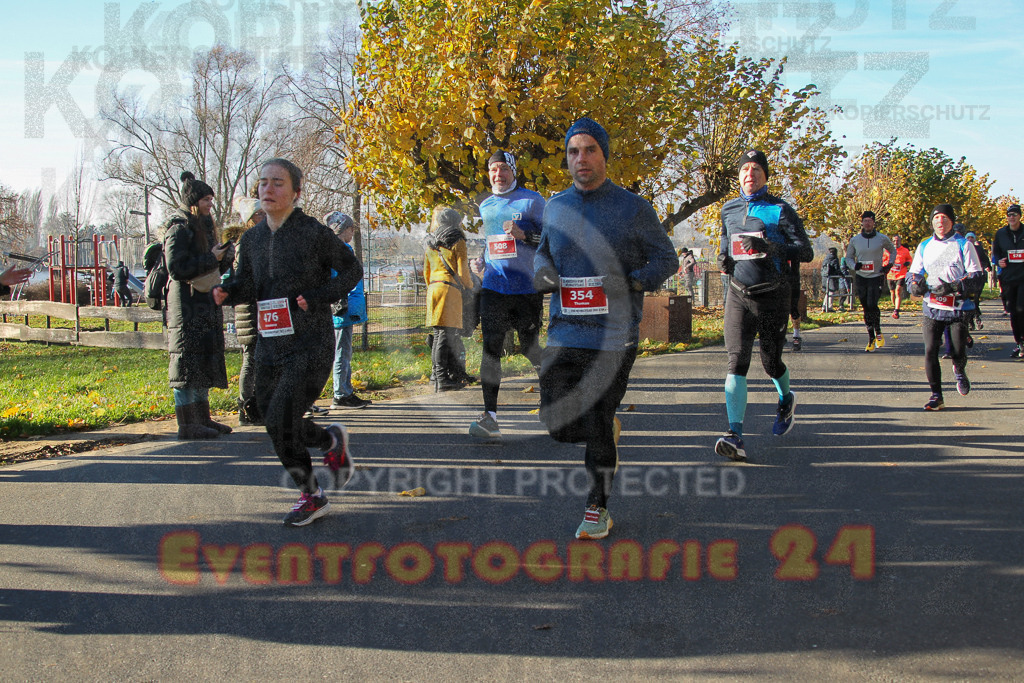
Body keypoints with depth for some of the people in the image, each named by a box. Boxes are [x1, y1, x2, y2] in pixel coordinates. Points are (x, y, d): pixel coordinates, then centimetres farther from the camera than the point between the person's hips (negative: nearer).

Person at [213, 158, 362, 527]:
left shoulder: (314, 233, -7)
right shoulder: (252, 238, 9)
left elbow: (351, 270, 2)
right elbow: (246, 285, 14)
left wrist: (319, 297, -12)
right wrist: (226, 292, -8)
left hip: (311, 346, -6)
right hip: (269, 346, 6)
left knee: (281, 420, -13)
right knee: (272, 419, 8)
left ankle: (310, 494, 10)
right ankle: (332, 441, 35)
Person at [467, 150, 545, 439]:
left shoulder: (532, 201, -1)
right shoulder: (485, 207, 15)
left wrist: (524, 234, -19)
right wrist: (480, 262, 10)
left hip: (527, 288, -4)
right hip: (493, 286, 4)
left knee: (529, 347, 5)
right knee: (491, 347, -8)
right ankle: (490, 416, -9)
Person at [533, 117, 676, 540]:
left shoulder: (633, 209, -4)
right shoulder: (555, 207, 8)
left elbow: (666, 259, 1)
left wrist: (632, 282, -17)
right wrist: (541, 271, 1)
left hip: (613, 335, -4)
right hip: (564, 332, 4)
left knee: (597, 429, -1)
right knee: (558, 426, 1)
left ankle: (598, 509, 19)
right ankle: (608, 428, 35)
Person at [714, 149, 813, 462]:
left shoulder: (780, 210, -5)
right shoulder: (729, 210, 10)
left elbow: (806, 251, -12)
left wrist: (769, 247, -27)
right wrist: (723, 258, 6)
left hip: (772, 297, -2)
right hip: (738, 295, 3)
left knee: (771, 363, 8)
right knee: (736, 362, -12)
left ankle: (786, 400, 44)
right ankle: (735, 436, -18)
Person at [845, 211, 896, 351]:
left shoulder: (882, 239, -1)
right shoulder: (854, 240, 2)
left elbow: (893, 251, 16)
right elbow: (848, 257, 11)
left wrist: (889, 265, 2)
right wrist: (854, 265, -10)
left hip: (876, 277, -2)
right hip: (860, 277, 2)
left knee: (872, 305, -17)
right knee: (866, 308, 5)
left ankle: (878, 333, 6)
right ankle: (871, 339, 14)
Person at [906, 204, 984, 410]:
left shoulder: (964, 245, -1)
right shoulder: (924, 246, 11)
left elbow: (978, 277, -4)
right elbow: (913, 274, 15)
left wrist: (954, 287, -20)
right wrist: (915, 285, -9)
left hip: (958, 308, -2)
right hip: (932, 307, 2)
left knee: (959, 351, -1)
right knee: (930, 351, -8)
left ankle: (959, 371, 36)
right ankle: (936, 395, 4)